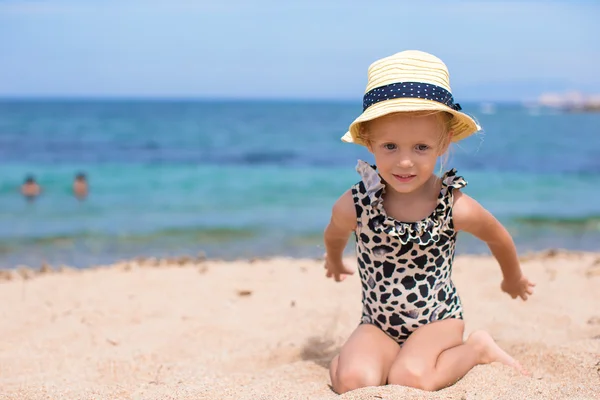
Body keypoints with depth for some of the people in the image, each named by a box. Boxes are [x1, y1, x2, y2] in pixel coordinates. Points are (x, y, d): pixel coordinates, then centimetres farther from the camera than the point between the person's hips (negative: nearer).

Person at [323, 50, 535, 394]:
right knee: (353, 381, -24)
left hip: (438, 318, -1)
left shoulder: (455, 207, -20)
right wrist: (335, 263, 30)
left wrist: (514, 279, 23)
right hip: (378, 324, 1)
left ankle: (478, 348, 1)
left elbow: (498, 237, 5)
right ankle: (348, 355, 12)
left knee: (410, 378, -27)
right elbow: (335, 235, 9)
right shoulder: (355, 205, -19)